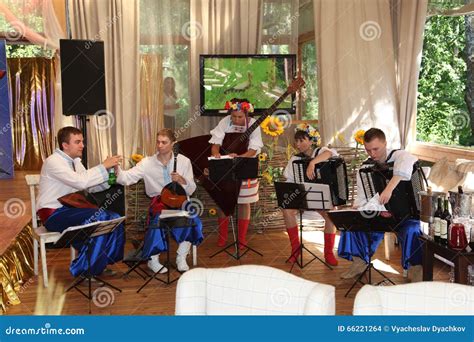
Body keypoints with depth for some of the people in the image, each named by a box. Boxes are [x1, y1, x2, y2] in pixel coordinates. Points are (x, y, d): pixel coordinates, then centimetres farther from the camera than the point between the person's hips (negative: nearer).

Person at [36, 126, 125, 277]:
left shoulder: (75, 161, 11)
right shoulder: (53, 161, -16)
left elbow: (90, 186, 6)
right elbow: (80, 181, -30)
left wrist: (109, 176, -11)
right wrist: (104, 166, -24)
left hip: (69, 210, 8)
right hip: (53, 214, -8)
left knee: (115, 218, -8)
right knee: (99, 217, -27)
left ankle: (102, 262, 6)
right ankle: (82, 268, -14)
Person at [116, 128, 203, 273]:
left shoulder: (184, 161, 3)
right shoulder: (147, 163, -1)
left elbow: (191, 190, 3)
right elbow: (127, 178, -15)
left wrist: (182, 180, -18)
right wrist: (116, 169, -35)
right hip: (158, 201, -1)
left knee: (192, 219, -28)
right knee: (159, 219, -33)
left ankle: (181, 258, -6)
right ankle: (153, 259, -10)